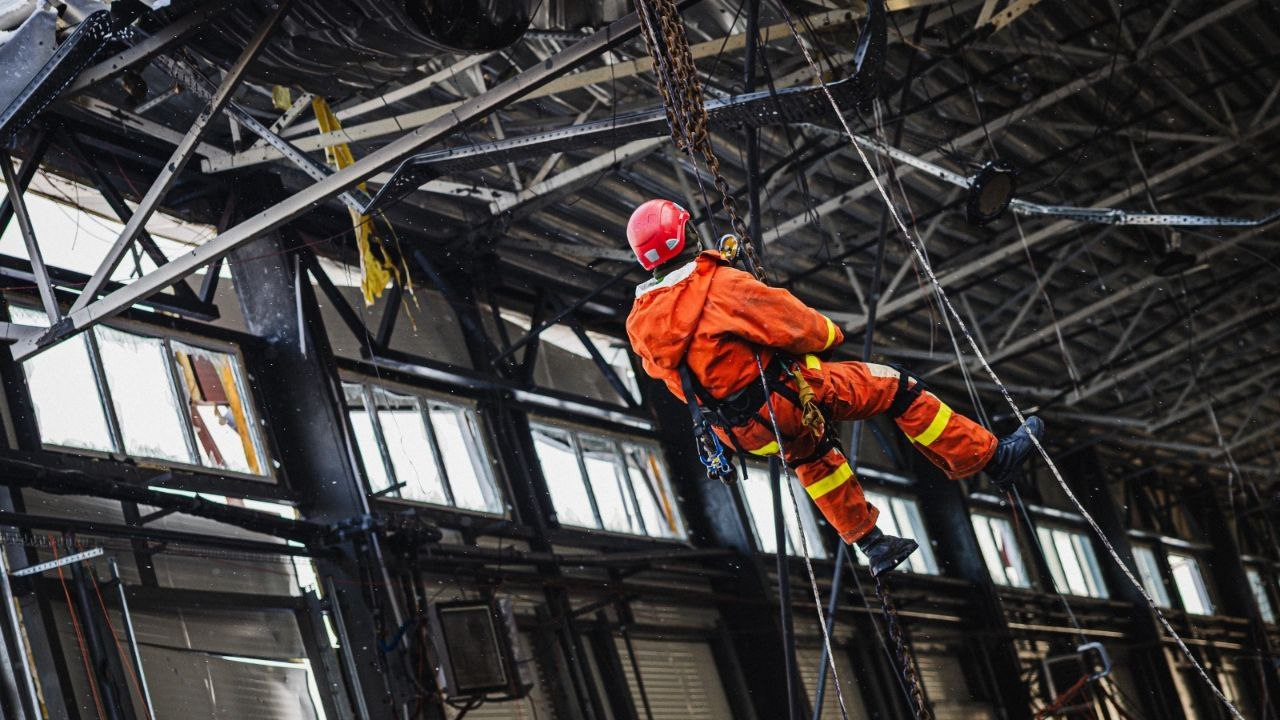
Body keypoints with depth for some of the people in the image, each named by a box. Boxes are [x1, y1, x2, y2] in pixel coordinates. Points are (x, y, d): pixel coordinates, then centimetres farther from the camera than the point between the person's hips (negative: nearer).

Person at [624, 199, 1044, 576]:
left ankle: (871, 544, 41)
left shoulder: (640, 322, -5)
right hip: (785, 396, -7)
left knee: (810, 454, 37)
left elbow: (659, 368, 14)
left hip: (742, 432, 8)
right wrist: (828, 333, 6)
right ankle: (993, 459, 13)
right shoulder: (720, 284, -24)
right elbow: (789, 321, -15)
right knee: (895, 387, 6)